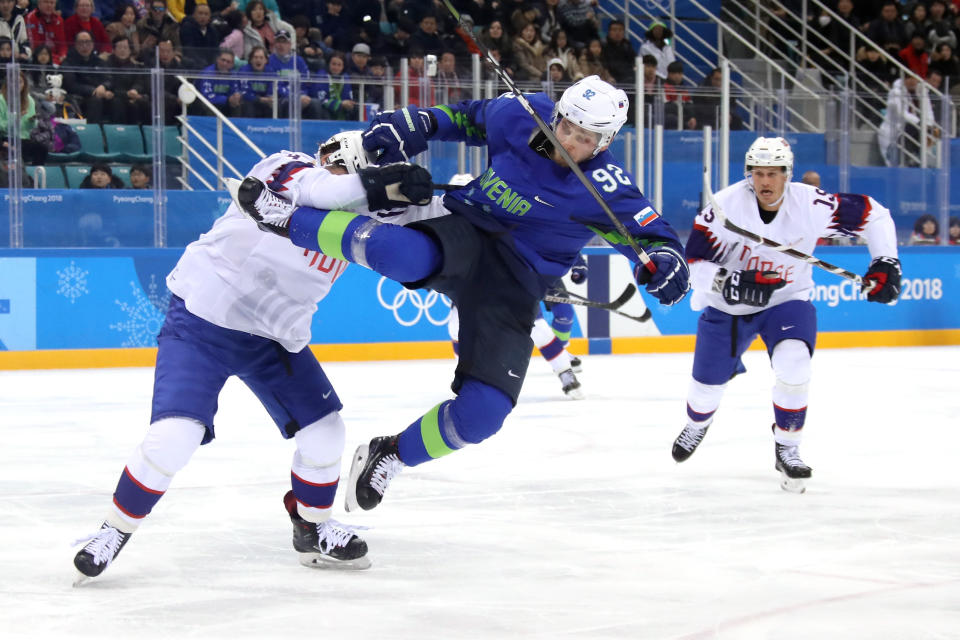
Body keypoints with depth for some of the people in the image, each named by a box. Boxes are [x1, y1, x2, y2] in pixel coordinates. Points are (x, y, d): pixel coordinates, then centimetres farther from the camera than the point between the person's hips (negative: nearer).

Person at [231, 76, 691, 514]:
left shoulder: (605, 189, -9)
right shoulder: (519, 115, -2)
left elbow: (651, 235, -4)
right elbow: (468, 117, 18)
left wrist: (665, 261, -26)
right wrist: (414, 125, 6)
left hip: (512, 286, 1)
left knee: (481, 414, -13)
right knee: (405, 254, -39)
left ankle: (392, 455, 15)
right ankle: (283, 214, -22)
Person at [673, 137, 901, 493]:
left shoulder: (811, 206, -21)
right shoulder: (725, 206, -24)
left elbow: (872, 214, -9)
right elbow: (695, 263, -21)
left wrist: (886, 262, -16)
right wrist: (729, 283, -37)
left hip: (786, 302, -1)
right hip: (728, 306, 1)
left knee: (792, 364, -28)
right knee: (708, 383, 10)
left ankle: (786, 450, -7)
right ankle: (697, 425, 49)